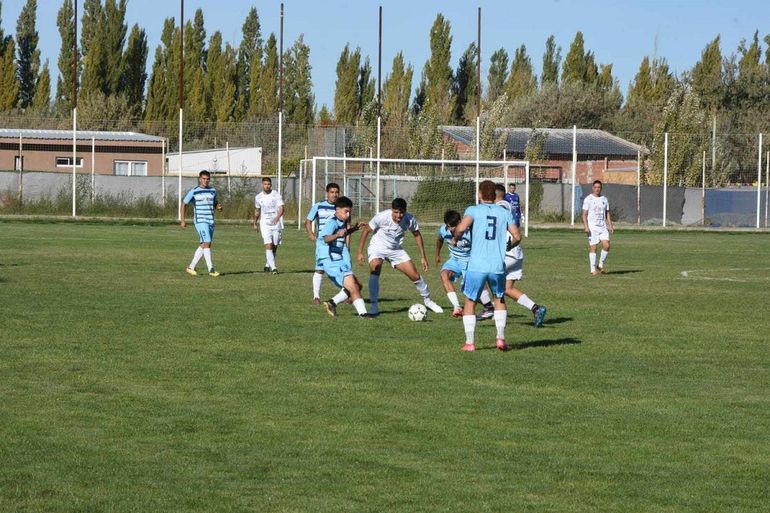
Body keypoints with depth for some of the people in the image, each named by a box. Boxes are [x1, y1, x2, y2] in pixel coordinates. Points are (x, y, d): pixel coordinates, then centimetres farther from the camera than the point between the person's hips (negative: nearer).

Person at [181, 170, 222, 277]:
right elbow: (183, 205, 4)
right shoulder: (194, 192, -3)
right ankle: (211, 269, -14)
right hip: (200, 221, -6)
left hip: (210, 222, 6)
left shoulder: (213, 191, 12)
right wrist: (183, 221, -1)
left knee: (203, 245, 7)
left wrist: (218, 207, -1)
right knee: (207, 243, -15)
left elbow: (215, 204, 24)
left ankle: (191, 267, 17)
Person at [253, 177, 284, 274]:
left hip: (276, 223, -1)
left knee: (274, 247, 7)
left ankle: (268, 265, 28)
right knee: (268, 246, -15)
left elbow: (281, 208, -12)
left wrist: (277, 217, -31)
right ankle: (273, 268, -20)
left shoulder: (276, 195, -4)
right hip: (265, 225, 1)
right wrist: (255, 223, 30)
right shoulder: (258, 197, 6)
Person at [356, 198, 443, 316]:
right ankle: (374, 305, -24)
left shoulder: (409, 219, -19)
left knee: (415, 275, -1)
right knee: (375, 268, -31)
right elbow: (366, 230, -13)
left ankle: (427, 300, 26)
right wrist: (360, 252, -14)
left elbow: (417, 235, 0)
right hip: (378, 248, -3)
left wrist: (423, 257, 2)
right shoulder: (382, 217, -28)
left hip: (396, 249, 3)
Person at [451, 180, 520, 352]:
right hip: (498, 266, 2)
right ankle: (500, 337, 12)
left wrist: (455, 239, 3)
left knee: (470, 302, 12)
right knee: (499, 300, 24)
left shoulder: (473, 210, 0)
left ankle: (470, 342, 4)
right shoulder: (505, 213, 8)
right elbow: (517, 237, 2)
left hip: (476, 266, -2)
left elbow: (461, 228, -17)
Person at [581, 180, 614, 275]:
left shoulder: (604, 199, 14)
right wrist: (586, 226, -18)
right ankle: (593, 270, 0)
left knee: (606, 245, -11)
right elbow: (584, 214, -6)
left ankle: (601, 266, 6)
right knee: (593, 248, -5)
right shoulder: (588, 199, -1)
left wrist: (610, 226, 9)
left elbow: (607, 214, 19)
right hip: (592, 227, -4)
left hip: (603, 227, 4)